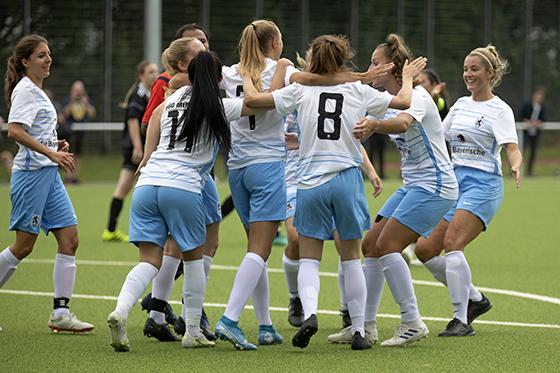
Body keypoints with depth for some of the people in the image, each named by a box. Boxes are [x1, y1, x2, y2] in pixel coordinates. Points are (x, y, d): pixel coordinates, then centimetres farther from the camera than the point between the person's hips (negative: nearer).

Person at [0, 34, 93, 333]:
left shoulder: (37, 91, 19)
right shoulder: (25, 90, -10)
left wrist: (57, 146, 11)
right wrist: (51, 153, -28)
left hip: (48, 174, 9)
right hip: (31, 173, -9)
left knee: (69, 238, 1)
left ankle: (60, 314, 0)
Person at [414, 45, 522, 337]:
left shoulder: (499, 110, -5)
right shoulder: (460, 105, 15)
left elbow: (512, 148, -16)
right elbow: (439, 138, 27)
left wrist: (516, 167, -36)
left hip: (483, 184, -8)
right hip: (455, 181, 8)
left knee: (452, 243, -25)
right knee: (425, 250, 1)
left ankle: (462, 320, -20)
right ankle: (475, 299, 17)